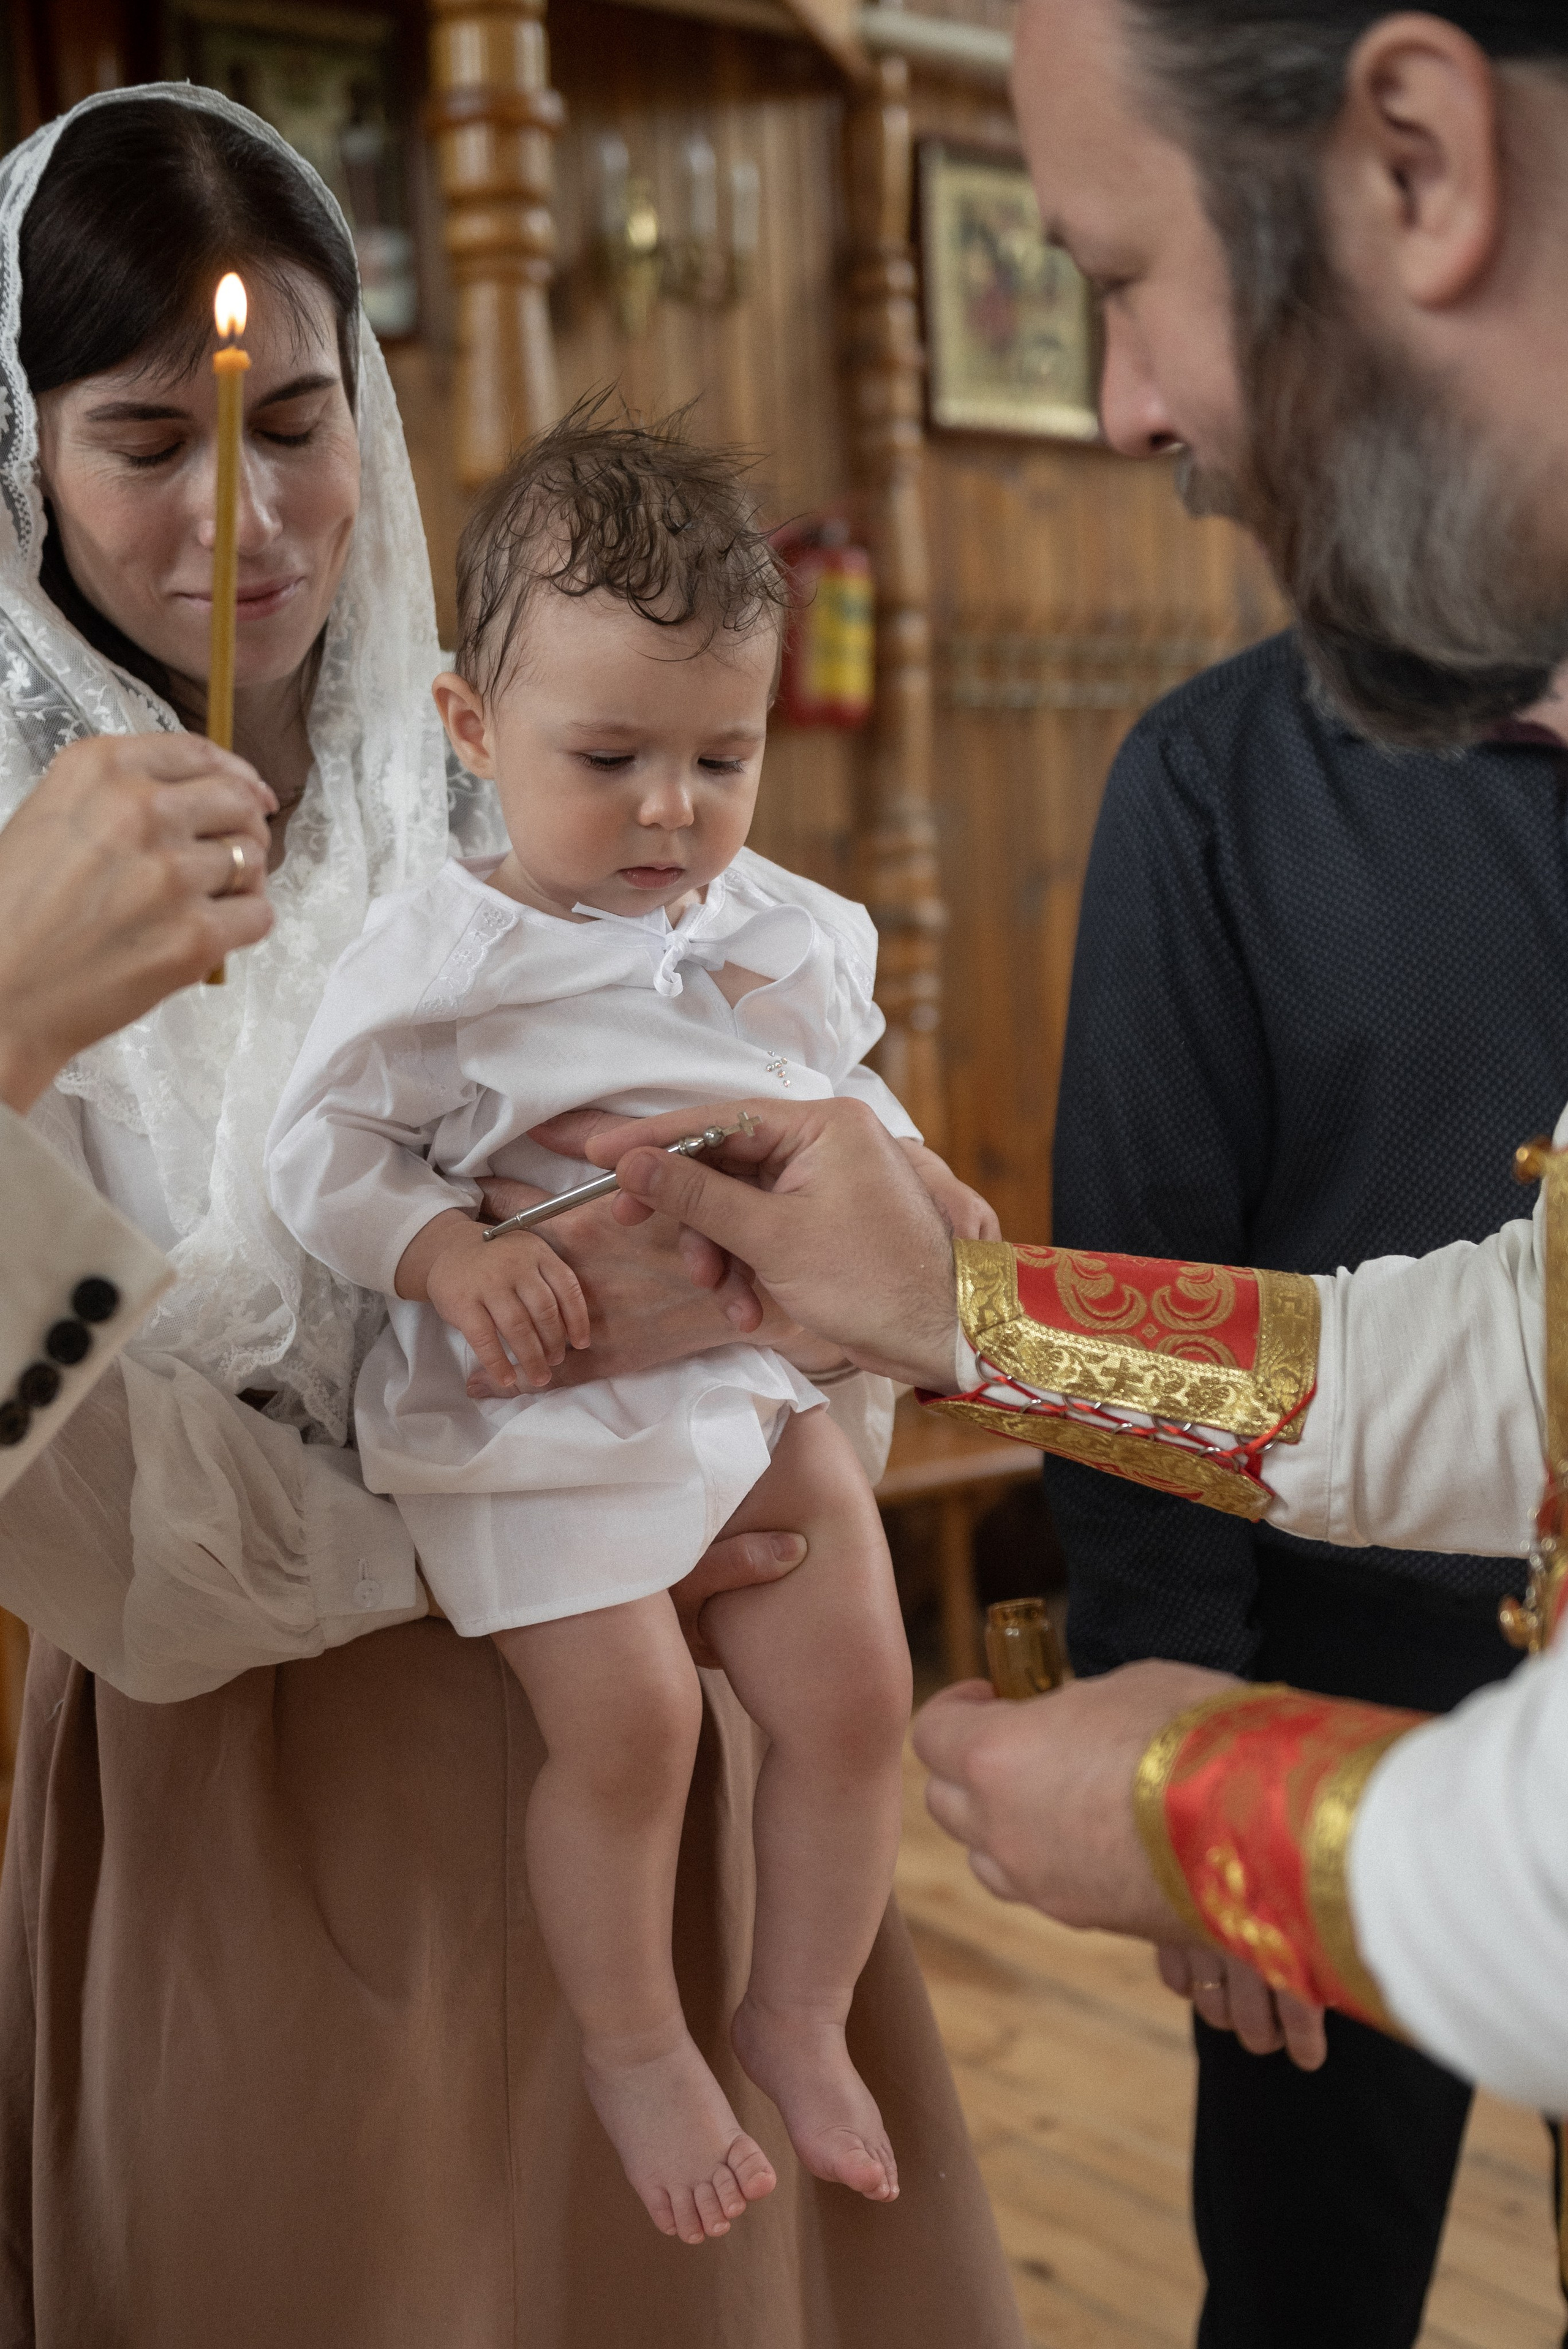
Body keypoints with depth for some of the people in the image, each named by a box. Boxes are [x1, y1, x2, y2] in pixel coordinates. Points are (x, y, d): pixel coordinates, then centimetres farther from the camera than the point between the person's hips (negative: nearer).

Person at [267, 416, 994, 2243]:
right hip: (535, 1413, -5)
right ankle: (632, 2044, 22)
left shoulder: (785, 929, 4)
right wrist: (448, 1254, -26)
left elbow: (842, 1082, 20)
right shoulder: (438, 958, -12)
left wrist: (908, 1170, 1)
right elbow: (320, 1147, -9)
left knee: (856, 1689, 4)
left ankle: (797, 2020, 29)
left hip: (756, 1377, 5)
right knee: (626, 1724, -8)